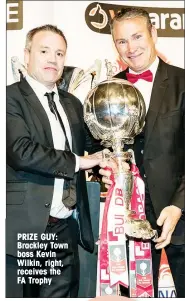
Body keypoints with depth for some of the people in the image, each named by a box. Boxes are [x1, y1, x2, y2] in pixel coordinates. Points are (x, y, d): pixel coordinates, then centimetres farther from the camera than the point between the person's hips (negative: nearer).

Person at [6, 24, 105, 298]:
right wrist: (77, 161, -12)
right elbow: (21, 151, -20)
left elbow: (90, 145, 22)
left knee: (63, 294, 14)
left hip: (67, 229, 6)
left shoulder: (72, 103, 15)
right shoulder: (12, 97, -7)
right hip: (25, 229, -5)